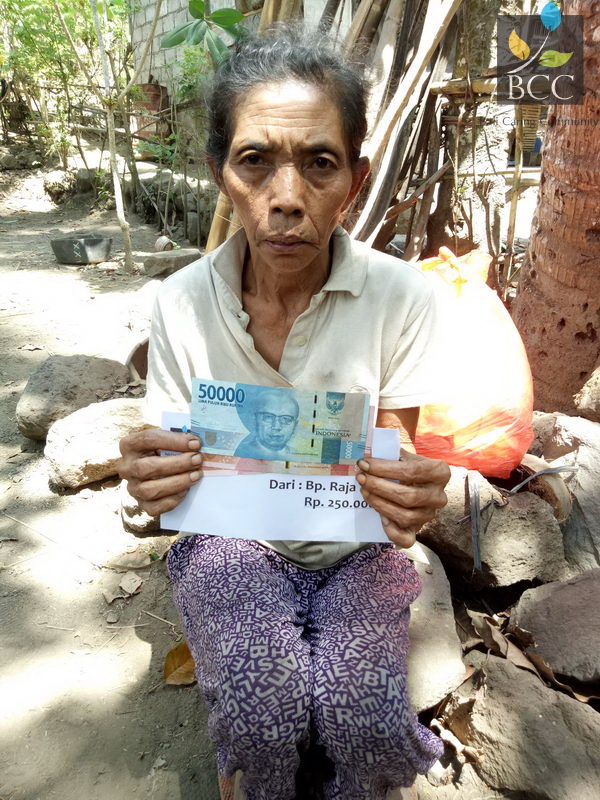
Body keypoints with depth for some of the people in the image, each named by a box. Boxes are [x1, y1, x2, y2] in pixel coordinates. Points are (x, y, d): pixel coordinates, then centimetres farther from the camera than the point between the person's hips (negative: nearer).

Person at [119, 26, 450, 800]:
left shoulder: (402, 297, -16)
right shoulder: (181, 303, -13)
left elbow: (396, 466, -7)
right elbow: (177, 469, -4)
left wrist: (411, 500, -31)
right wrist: (155, 479, -28)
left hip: (356, 547, 1)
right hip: (235, 542, 1)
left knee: (364, 716, -23)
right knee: (260, 710, -25)